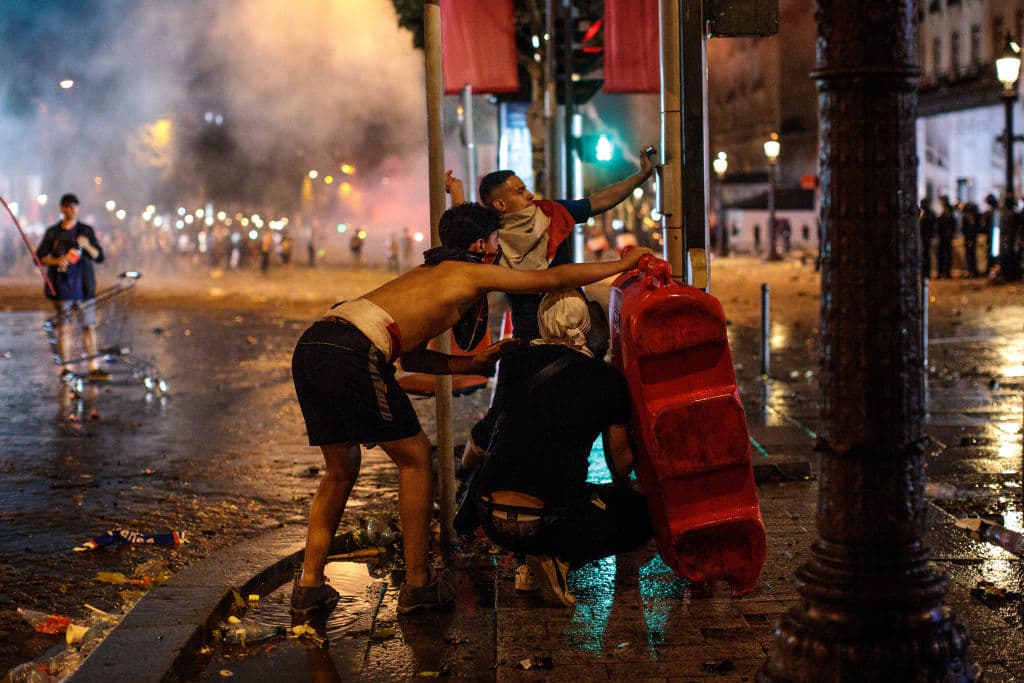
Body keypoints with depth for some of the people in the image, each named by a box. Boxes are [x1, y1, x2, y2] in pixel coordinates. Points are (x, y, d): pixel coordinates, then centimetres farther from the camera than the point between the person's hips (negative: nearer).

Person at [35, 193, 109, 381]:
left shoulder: (86, 231, 7)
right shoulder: (52, 232, 5)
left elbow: (99, 257, 4)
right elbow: (39, 257, 5)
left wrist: (87, 246, -15)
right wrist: (56, 261, -13)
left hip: (83, 287, 1)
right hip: (61, 288, -1)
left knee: (89, 326, -1)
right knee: (63, 328, 1)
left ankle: (94, 367, 1)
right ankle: (65, 368, 7)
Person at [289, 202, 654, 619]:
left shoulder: (427, 274, 33)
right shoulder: (471, 272, 10)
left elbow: (410, 356, 33)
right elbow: (555, 279, 14)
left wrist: (474, 363, 31)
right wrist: (625, 264, 24)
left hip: (310, 345, 8)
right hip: (352, 352, -8)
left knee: (341, 469, 20)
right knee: (414, 457, 6)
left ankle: (309, 588, 16)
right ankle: (418, 585, 11)